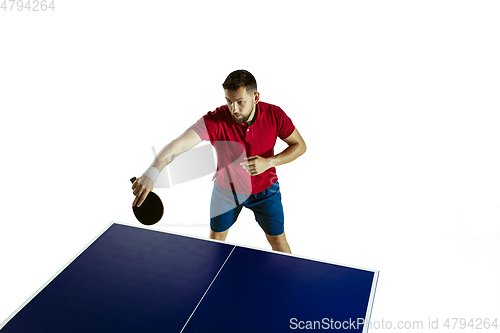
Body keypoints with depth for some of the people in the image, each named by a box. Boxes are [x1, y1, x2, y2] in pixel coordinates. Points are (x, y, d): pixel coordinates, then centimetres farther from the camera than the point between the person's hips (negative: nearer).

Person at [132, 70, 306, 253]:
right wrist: (151, 173, -62)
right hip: (226, 189, 0)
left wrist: (269, 162, -29)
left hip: (265, 190, 1)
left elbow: (299, 145, -12)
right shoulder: (214, 121, -33)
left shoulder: (274, 115, -26)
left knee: (278, 242, 13)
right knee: (216, 239, 16)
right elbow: (178, 144, -46)